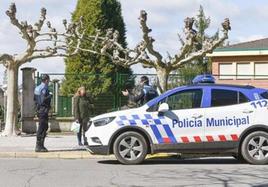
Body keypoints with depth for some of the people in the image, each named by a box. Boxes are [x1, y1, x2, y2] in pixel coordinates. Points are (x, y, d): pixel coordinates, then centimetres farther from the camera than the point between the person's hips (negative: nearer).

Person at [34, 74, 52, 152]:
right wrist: (50, 96, -8)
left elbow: (35, 99, 18)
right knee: (42, 128, -6)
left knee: (45, 127, 16)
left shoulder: (38, 88, 14)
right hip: (43, 109, -10)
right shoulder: (44, 88, -16)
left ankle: (40, 145, 20)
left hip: (39, 109, 10)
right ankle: (39, 146, -5)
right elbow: (43, 100, -23)